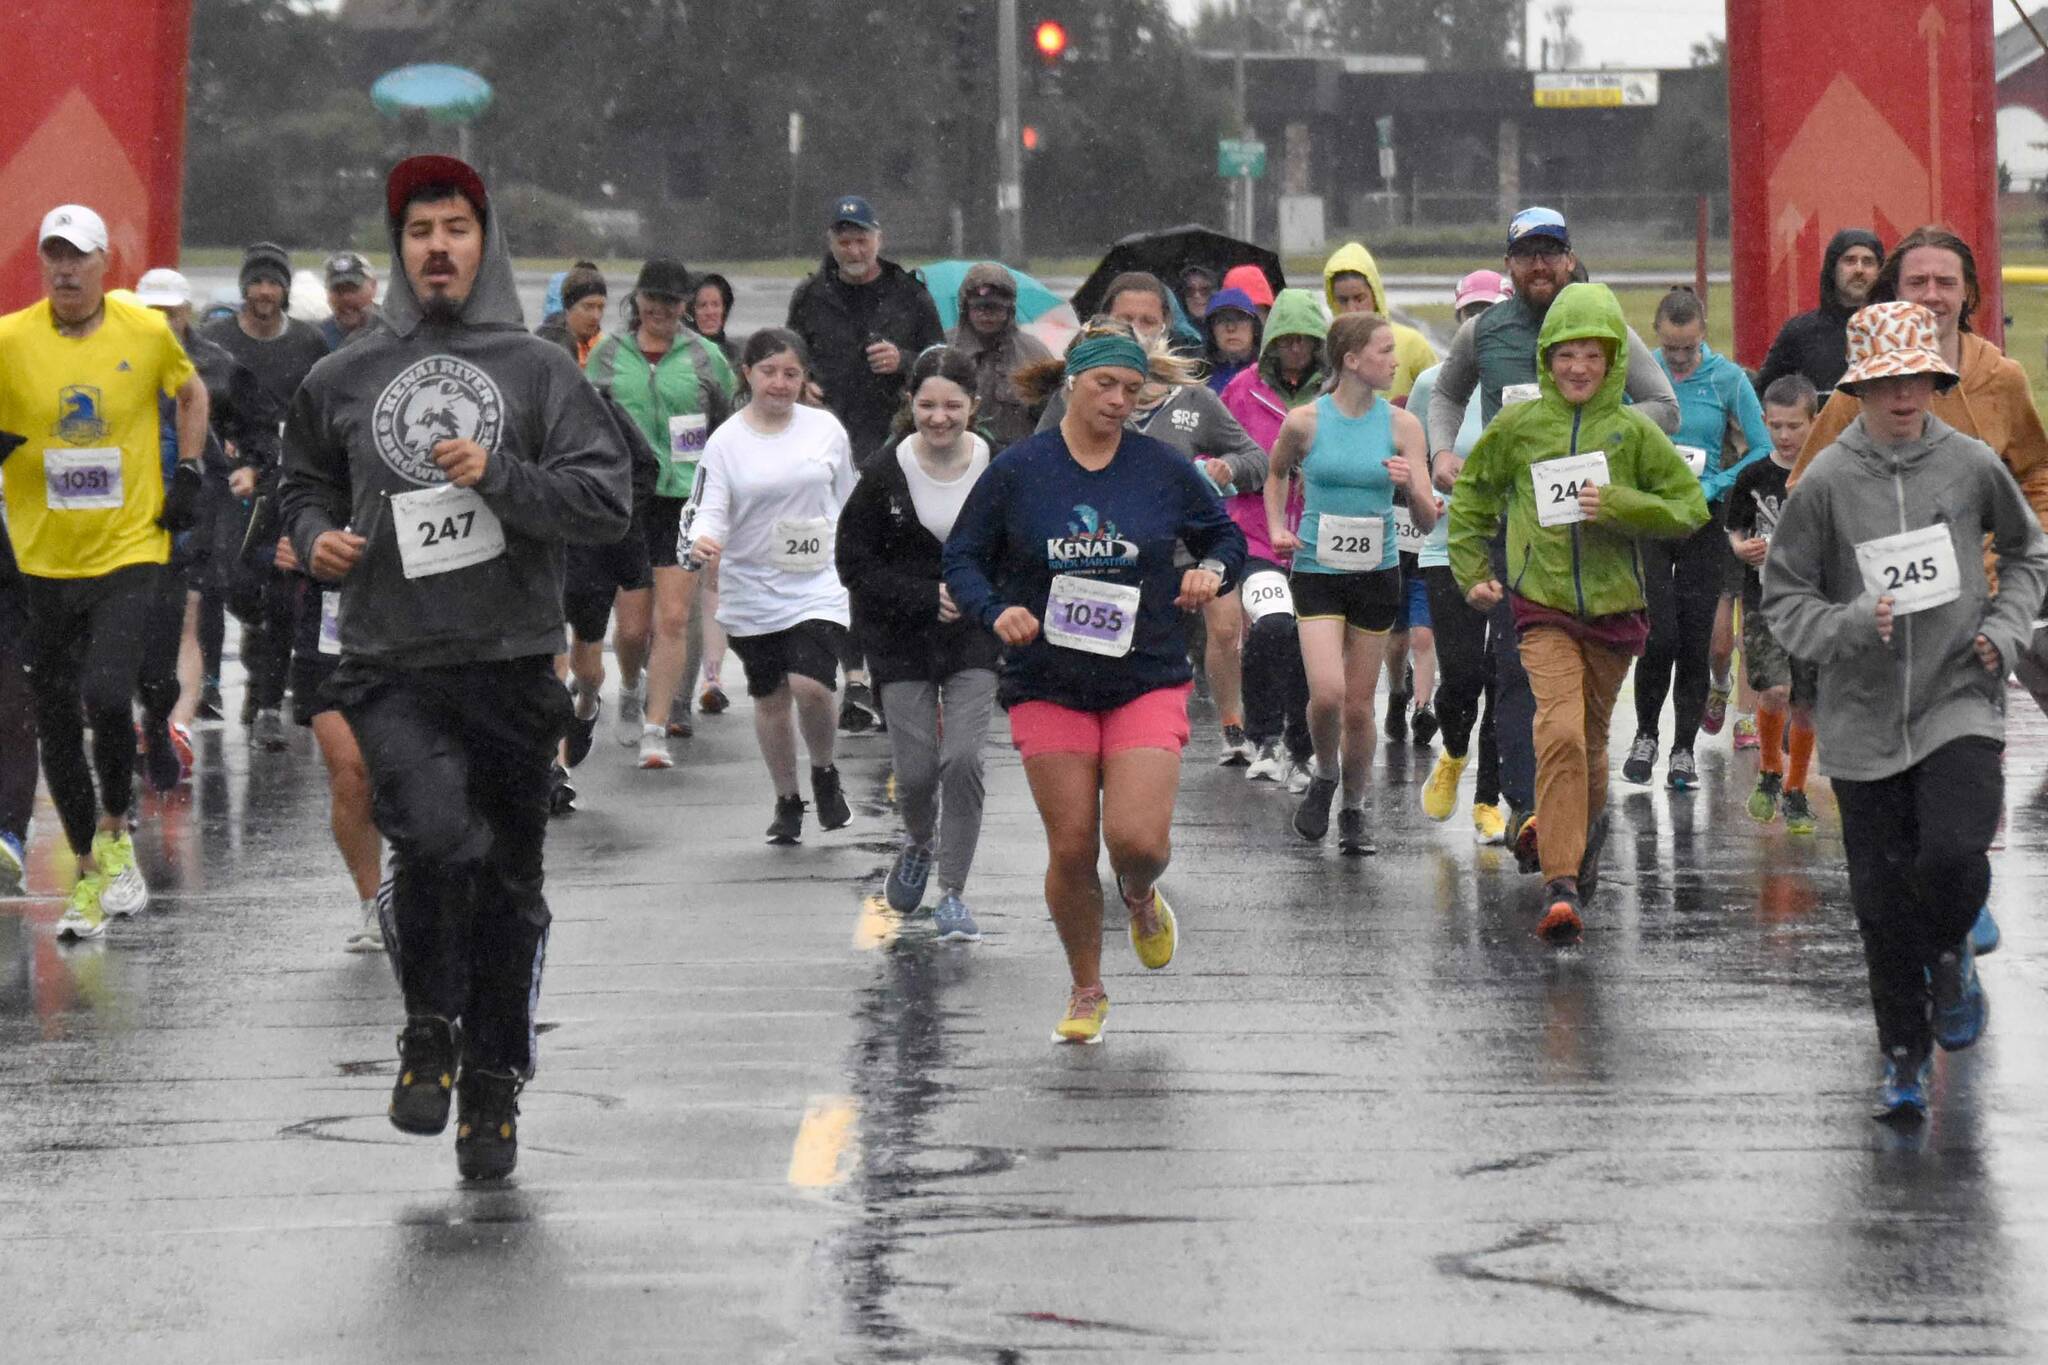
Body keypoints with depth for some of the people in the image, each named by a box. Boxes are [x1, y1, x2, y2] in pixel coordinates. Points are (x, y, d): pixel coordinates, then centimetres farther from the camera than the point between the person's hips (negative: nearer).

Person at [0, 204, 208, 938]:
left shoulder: (147, 332, -3)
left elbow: (191, 393, 17)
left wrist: (188, 475, 7)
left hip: (128, 552, -1)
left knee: (107, 697, -20)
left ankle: (115, 831, 6)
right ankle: (89, 873, 24)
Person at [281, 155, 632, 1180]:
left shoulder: (540, 371, 5)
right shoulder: (342, 380, 10)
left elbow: (607, 500, -2)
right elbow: (308, 481, 26)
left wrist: (500, 475, -15)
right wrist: (315, 537, 5)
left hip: (512, 666, 1)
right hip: (391, 669, -1)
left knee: (509, 882, 8)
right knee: (439, 836, -24)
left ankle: (492, 1084, 24)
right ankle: (430, 1028, -1)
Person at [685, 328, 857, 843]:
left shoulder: (826, 429, 3)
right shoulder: (726, 442, -3)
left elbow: (848, 504, 14)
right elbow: (709, 511, -9)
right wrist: (702, 540, -32)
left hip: (818, 588, -1)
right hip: (751, 593, 1)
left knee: (811, 685, -19)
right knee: (770, 699, 11)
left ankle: (825, 774, 9)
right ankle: (786, 801, 29)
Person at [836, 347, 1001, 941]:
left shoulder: (1001, 469, -6)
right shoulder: (885, 475, -9)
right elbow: (855, 565, -5)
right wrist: (926, 597, -16)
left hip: (975, 635, 0)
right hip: (902, 640, 0)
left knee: (963, 759, -14)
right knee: (916, 769, -1)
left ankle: (952, 893, -1)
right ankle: (918, 845, 35)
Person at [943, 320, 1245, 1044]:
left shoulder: (1164, 467, 1)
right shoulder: (1017, 469, -1)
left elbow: (1225, 533, 15)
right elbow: (963, 556, 5)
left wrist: (1212, 570, -7)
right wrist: (996, 612, -14)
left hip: (1147, 680, 0)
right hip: (1048, 685, 0)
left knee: (1137, 838, -15)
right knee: (1071, 847, -1)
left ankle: (1141, 899, 24)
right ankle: (1086, 992, 20)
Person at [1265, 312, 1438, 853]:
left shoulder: (1401, 425, -2)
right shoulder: (1305, 421, -6)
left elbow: (1427, 521, -2)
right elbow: (1276, 474, 17)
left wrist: (1411, 485, -22)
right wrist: (1277, 529, 3)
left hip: (1377, 573, 2)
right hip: (1317, 571, -2)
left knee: (1359, 706, 5)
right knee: (1327, 692, -19)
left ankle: (1354, 811, 24)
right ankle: (1324, 776, 11)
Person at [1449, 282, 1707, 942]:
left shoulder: (1634, 431, 0)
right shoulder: (1518, 427, 2)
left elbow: (1689, 507, 0)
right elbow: (1472, 494, 17)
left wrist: (1616, 505, -13)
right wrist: (1472, 570, 10)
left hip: (1614, 607, 1)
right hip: (1544, 605, -1)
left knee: (1591, 736, 14)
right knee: (1561, 731, -19)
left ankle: (1587, 821, 47)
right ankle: (1562, 885, -22)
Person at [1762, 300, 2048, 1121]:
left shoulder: (1971, 465, -1)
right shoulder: (1826, 481, -5)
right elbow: (1784, 599, 0)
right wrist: (1850, 625, -18)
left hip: (1961, 703, 0)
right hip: (1864, 716, 0)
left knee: (1955, 854, -20)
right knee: (1882, 894, 4)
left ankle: (1950, 951, 15)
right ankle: (1905, 1055, 21)